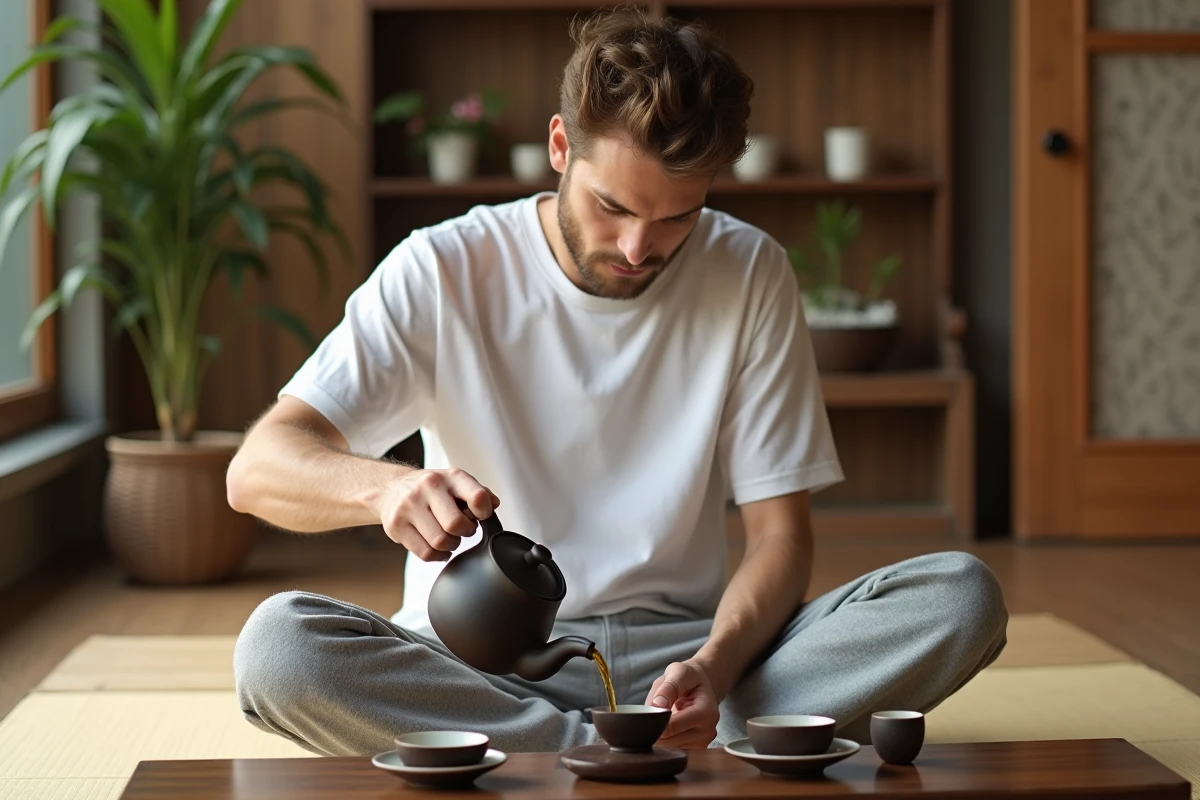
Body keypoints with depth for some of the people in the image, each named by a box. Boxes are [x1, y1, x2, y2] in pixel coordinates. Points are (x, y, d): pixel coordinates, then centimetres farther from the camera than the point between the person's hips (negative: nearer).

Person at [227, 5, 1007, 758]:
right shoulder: (441, 273, -6)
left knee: (961, 597, -21)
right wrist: (385, 486, -37)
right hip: (481, 661, -1)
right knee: (276, 645, -34)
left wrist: (713, 665, -22)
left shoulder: (752, 276, -1)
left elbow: (781, 534, -1)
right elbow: (256, 469, -13)